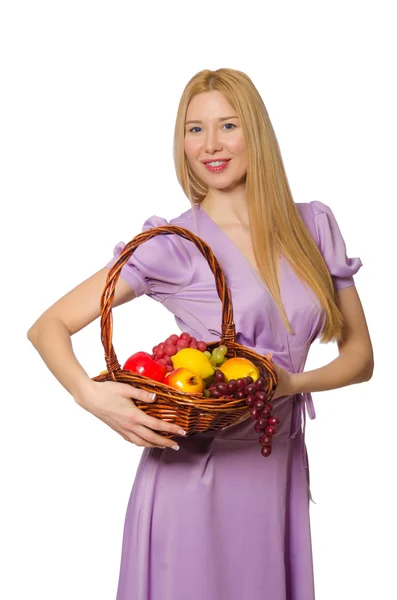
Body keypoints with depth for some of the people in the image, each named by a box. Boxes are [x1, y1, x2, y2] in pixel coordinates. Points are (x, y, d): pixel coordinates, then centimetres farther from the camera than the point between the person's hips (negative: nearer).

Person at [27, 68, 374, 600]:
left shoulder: (314, 227, 2)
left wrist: (292, 382, -14)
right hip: (193, 472, -3)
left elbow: (360, 354, 6)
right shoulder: (174, 245, -9)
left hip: (279, 471, 4)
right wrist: (90, 394, -29)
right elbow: (48, 326, -10)